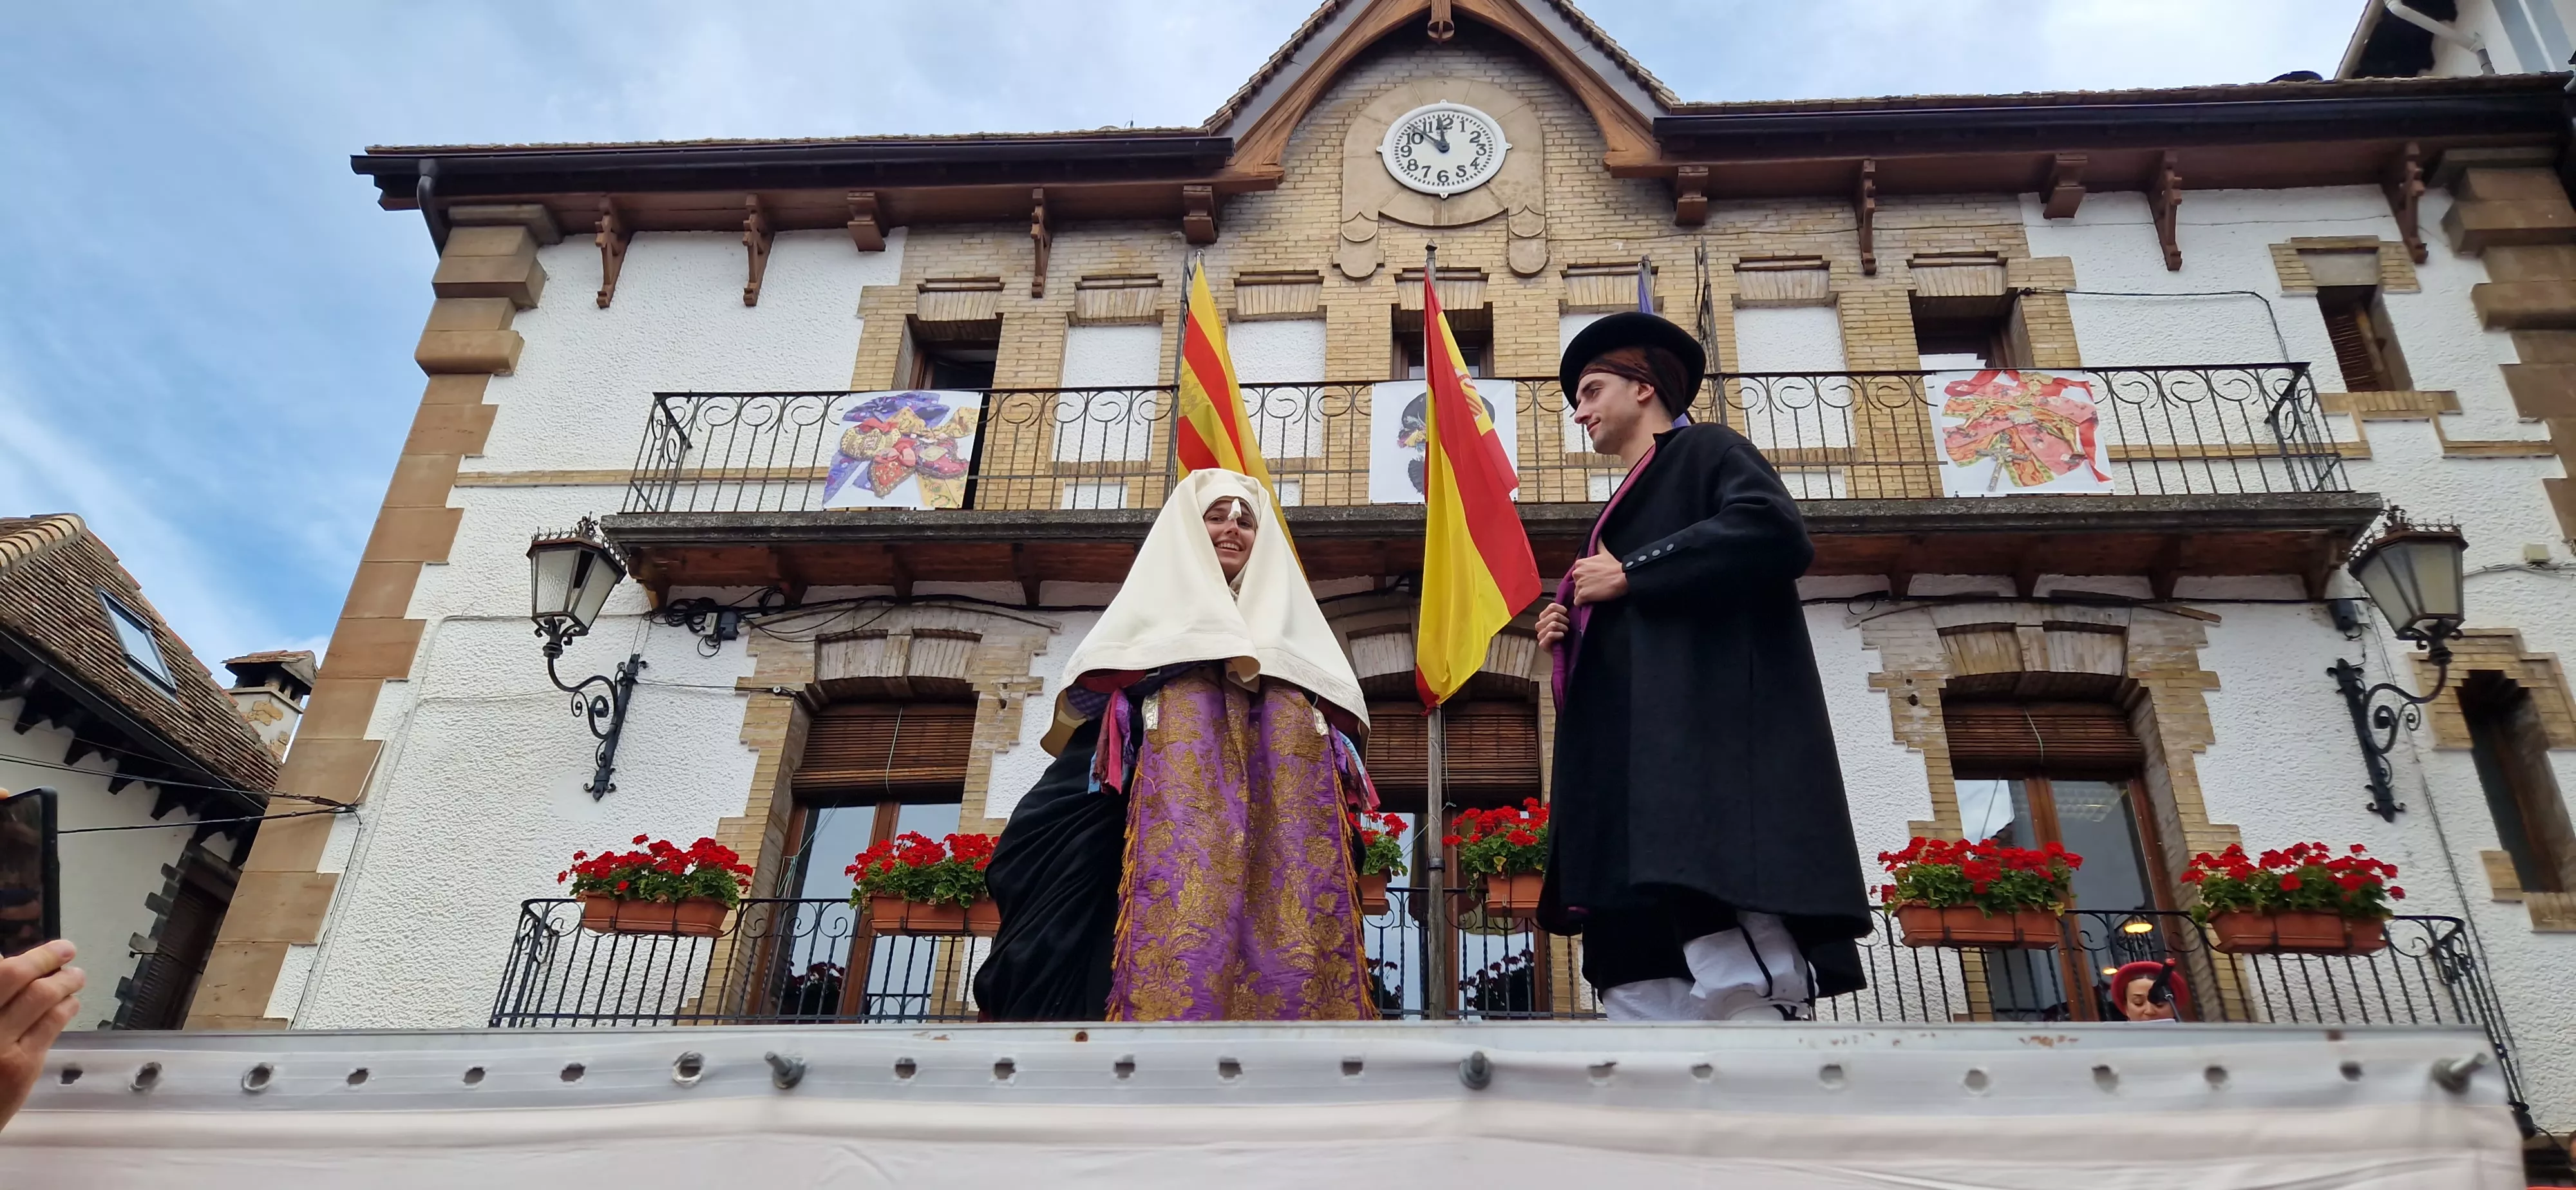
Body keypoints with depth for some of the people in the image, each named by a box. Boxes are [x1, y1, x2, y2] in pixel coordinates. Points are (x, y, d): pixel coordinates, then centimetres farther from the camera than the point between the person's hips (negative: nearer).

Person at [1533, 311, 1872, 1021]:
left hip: (1711, 759, -9)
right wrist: (1574, 639, 12)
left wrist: (1629, 576, -8)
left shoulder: (1706, 450, 9)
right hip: (1639, 782, 9)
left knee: (1742, 996, -19)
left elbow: (1776, 531, -14)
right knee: (1645, 1002, 0)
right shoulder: (1632, 505, 33)